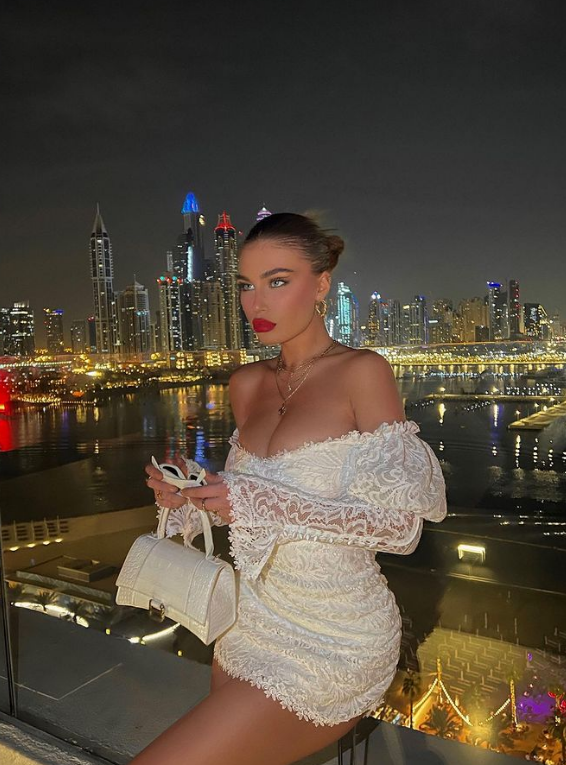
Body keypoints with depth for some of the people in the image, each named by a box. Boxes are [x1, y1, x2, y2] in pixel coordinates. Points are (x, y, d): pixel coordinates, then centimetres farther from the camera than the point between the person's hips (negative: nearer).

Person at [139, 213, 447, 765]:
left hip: (329, 642, -6)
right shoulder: (245, 385, 4)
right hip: (249, 623, 6)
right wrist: (189, 500, -6)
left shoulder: (362, 372, -15)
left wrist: (263, 503, -24)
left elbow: (400, 523, -16)